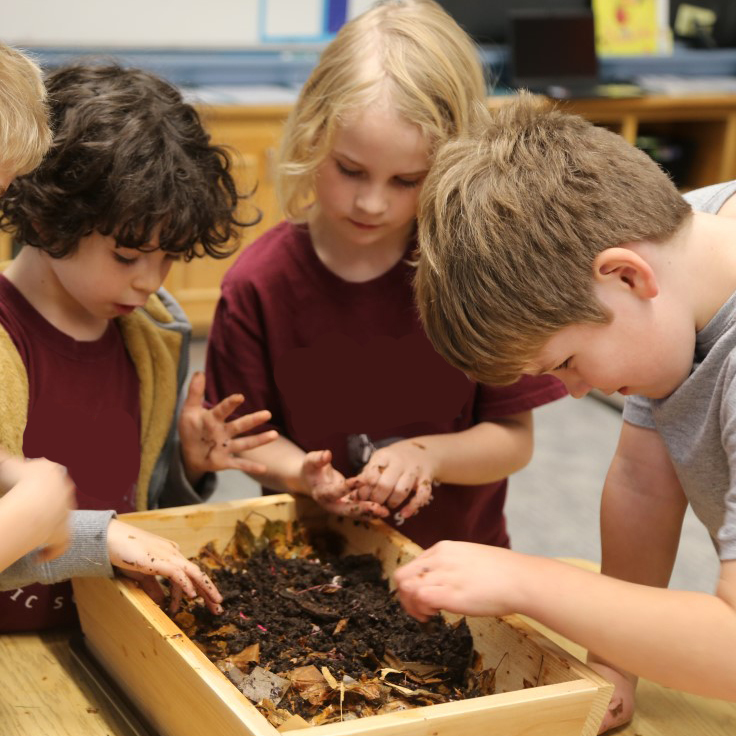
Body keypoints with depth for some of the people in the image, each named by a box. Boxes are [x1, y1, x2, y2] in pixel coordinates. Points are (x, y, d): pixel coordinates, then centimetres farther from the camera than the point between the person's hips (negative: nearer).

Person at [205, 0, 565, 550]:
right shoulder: (259, 282, -7)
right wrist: (305, 474, -18)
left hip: (459, 553, 2)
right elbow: (248, 433, 1)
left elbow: (514, 440, -3)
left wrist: (426, 454, -20)